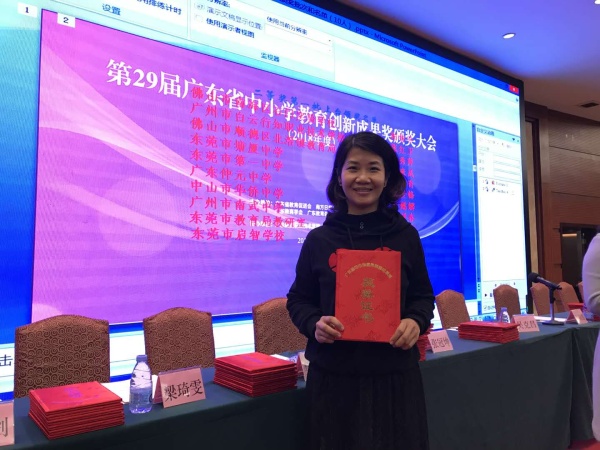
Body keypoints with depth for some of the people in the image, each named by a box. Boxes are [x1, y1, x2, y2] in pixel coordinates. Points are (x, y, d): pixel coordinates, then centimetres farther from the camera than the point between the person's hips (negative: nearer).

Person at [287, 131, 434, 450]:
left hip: (395, 374, 1)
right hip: (333, 376, 0)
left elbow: (423, 295, 9)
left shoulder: (405, 236, 0)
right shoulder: (319, 239, -2)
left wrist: (416, 321, -12)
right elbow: (298, 299, 6)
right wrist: (314, 324, -14)